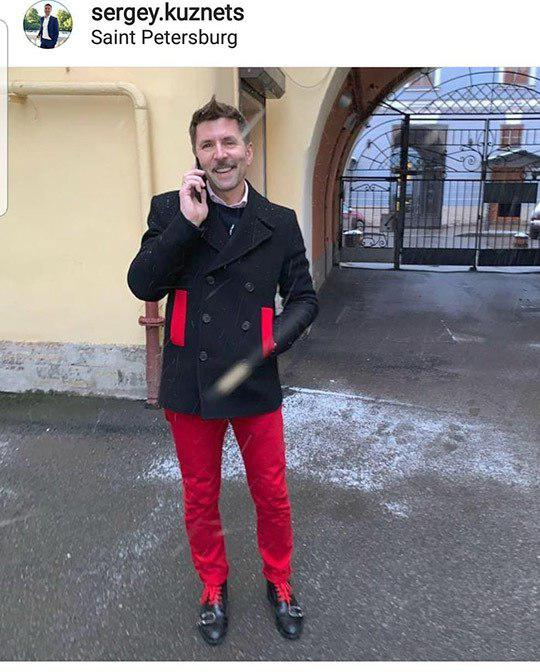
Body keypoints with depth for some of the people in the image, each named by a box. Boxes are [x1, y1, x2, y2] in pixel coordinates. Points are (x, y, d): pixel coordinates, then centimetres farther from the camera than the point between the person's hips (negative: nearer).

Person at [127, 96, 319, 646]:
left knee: (271, 495, 13)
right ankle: (213, 586, 43)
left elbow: (303, 297, 6)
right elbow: (142, 285, -13)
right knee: (200, 497, 17)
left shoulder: (280, 222, 1)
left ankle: (278, 583, 41)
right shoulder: (169, 210, -1)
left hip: (256, 382, 1)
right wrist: (186, 222, -20)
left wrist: (278, 335, -13)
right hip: (190, 384, 0)